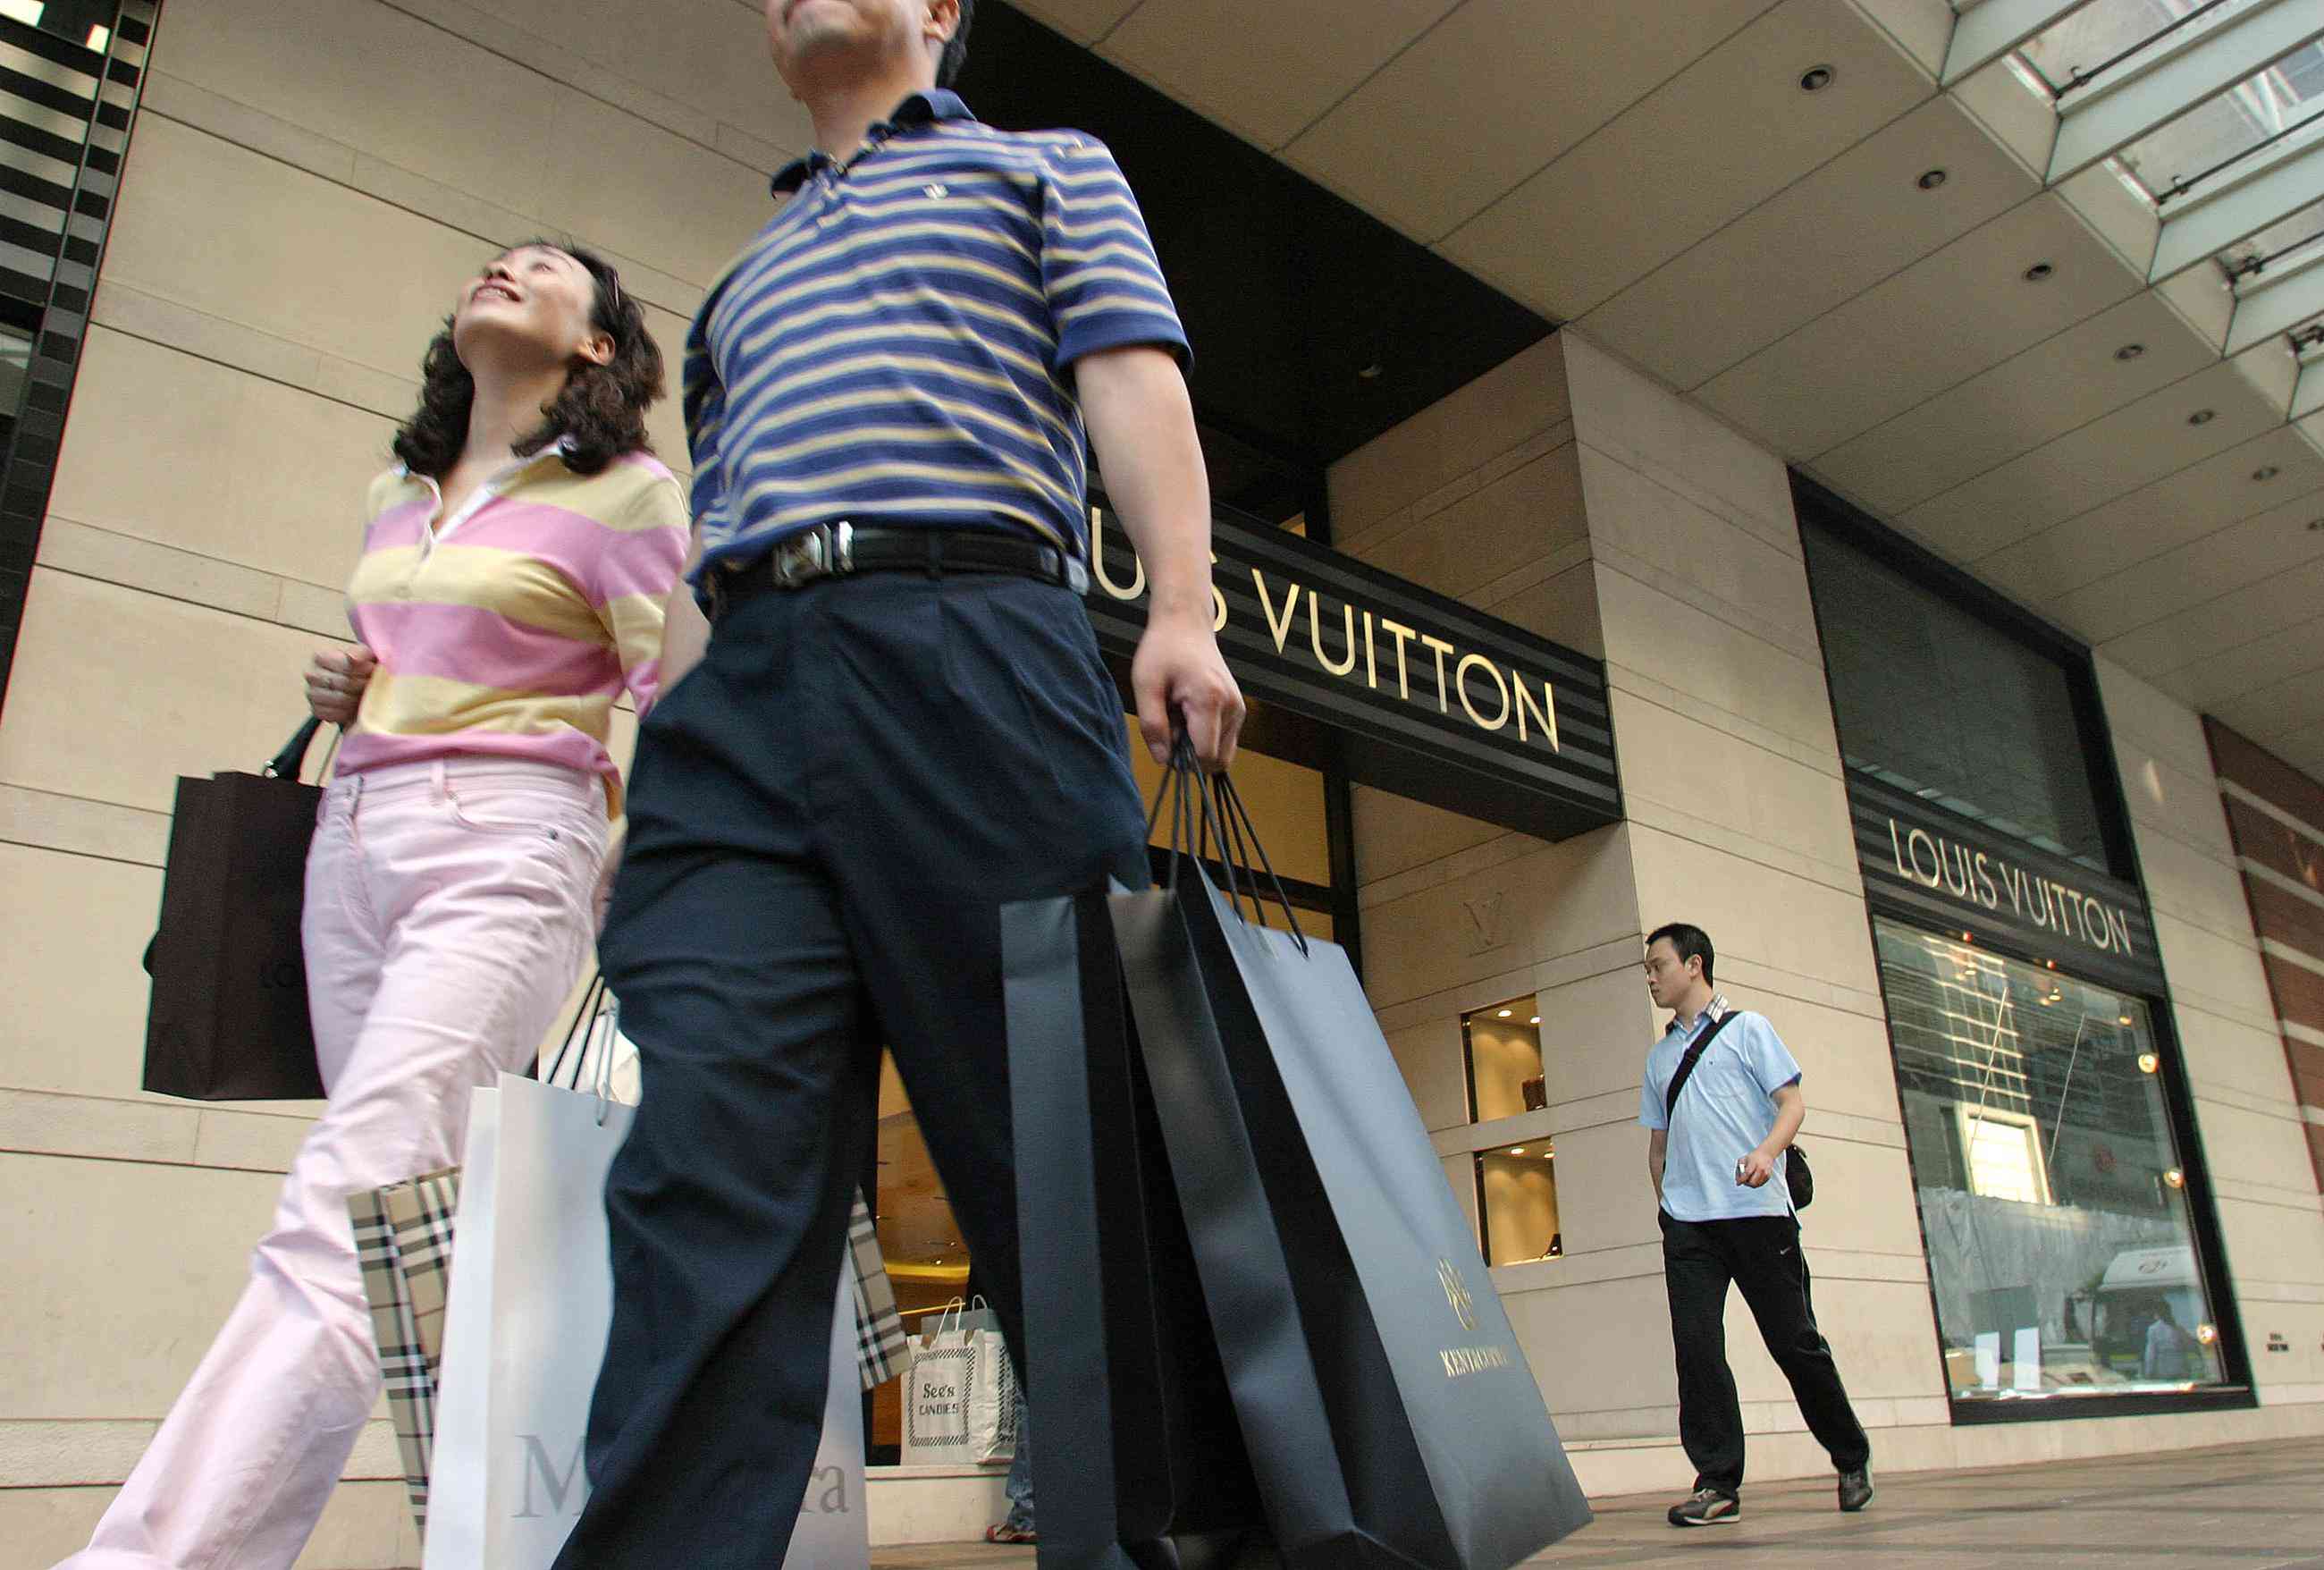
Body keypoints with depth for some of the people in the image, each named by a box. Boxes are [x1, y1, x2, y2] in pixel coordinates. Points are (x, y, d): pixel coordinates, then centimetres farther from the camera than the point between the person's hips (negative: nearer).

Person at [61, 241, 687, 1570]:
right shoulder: (398, 497, 21)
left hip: (502, 851, -7)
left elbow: (673, 718, -4)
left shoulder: (627, 492, 1)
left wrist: (619, 912, -11)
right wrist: (346, 697, 10)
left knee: (345, 1209, -19)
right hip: (353, 839, 7)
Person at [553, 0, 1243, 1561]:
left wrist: (1183, 609, -12)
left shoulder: (1045, 169, 24)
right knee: (708, 1138, -11)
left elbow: (1132, 382, 6)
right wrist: (653, 761, 16)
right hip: (743, 687, 5)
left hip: (969, 635, -4)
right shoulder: (740, 287, 36)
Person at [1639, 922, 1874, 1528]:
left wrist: (1766, 1151, -19)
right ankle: (1718, 1483, -2)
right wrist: (1666, 1200, 14)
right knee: (1696, 1345, -8)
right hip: (1687, 1221, 4)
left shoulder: (1746, 1028, 6)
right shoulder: (1659, 1055, 19)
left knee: (1794, 1340, 2)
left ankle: (1852, 1461, 22)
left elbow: (1792, 1102, -2)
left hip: (1756, 1210, -4)